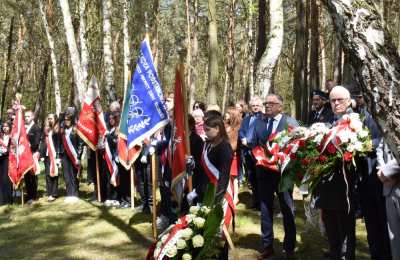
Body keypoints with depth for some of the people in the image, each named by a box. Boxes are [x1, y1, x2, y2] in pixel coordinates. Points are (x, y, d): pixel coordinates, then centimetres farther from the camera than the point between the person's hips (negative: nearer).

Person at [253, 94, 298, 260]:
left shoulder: (291, 122, -7)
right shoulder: (259, 122, 6)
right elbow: (254, 145, 10)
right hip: (263, 171, 4)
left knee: (288, 211, 8)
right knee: (265, 210, 12)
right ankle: (267, 246, 26)